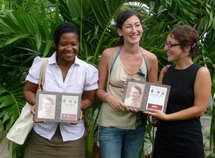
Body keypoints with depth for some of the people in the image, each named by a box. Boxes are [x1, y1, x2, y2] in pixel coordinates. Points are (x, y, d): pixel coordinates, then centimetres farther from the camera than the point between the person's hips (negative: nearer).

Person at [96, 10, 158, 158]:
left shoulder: (150, 59, -2)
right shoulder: (108, 55, -7)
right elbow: (99, 90, 1)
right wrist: (109, 98, -21)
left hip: (136, 125, 3)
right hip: (110, 124, -2)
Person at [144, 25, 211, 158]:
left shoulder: (201, 72, -8)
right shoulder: (165, 71, 7)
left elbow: (199, 109, -12)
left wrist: (167, 117, -17)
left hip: (188, 141, -5)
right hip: (163, 136, 5)